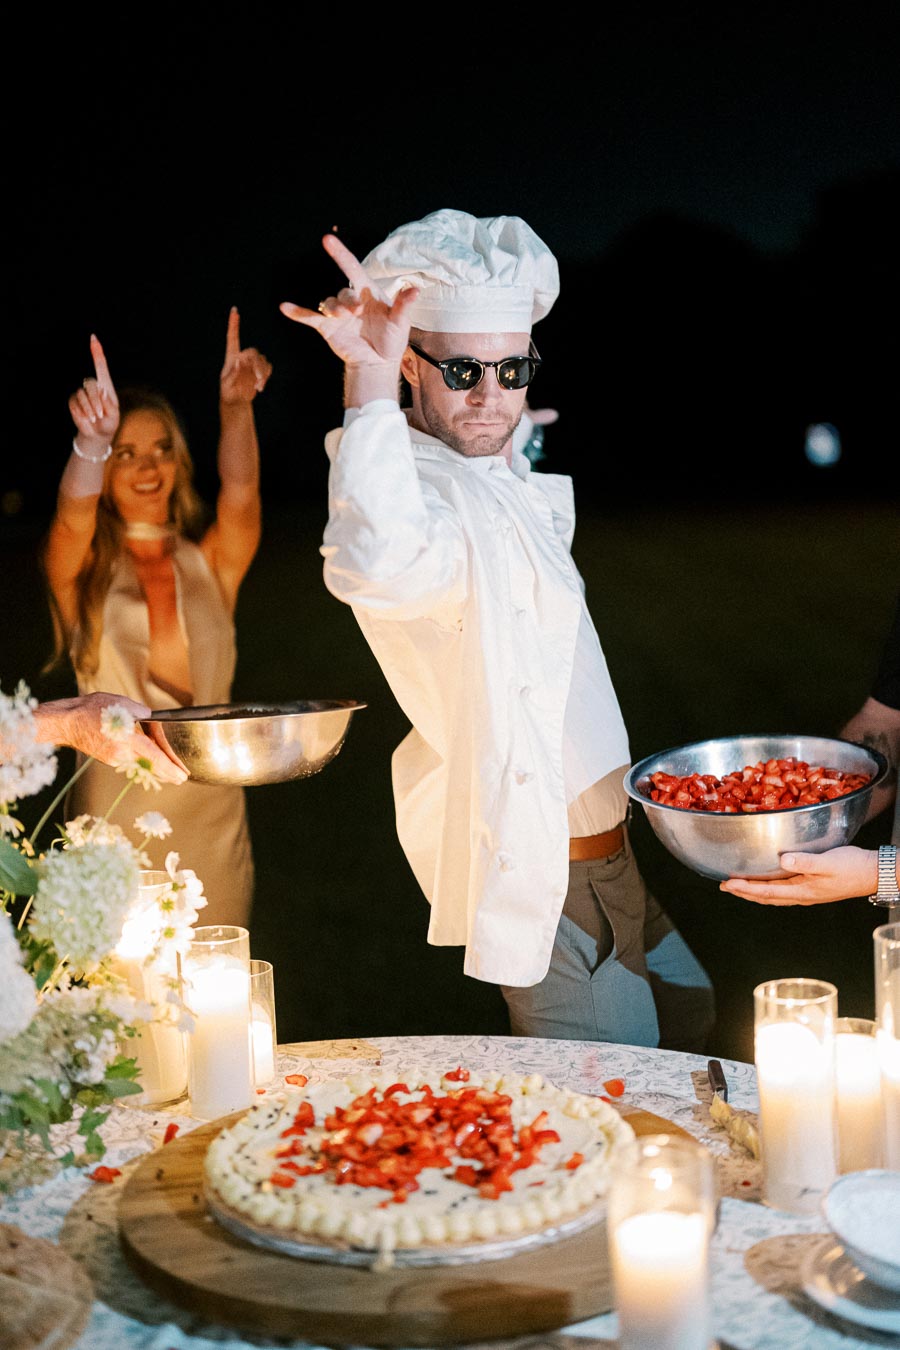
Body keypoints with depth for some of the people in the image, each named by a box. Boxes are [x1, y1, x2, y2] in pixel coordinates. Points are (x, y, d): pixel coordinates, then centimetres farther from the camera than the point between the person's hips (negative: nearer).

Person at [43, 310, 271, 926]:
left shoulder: (211, 564, 4)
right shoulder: (84, 570, 1)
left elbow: (240, 493, -14)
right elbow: (74, 517, -21)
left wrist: (236, 407, -32)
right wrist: (92, 440, -40)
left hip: (211, 803, 2)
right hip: (116, 805, -1)